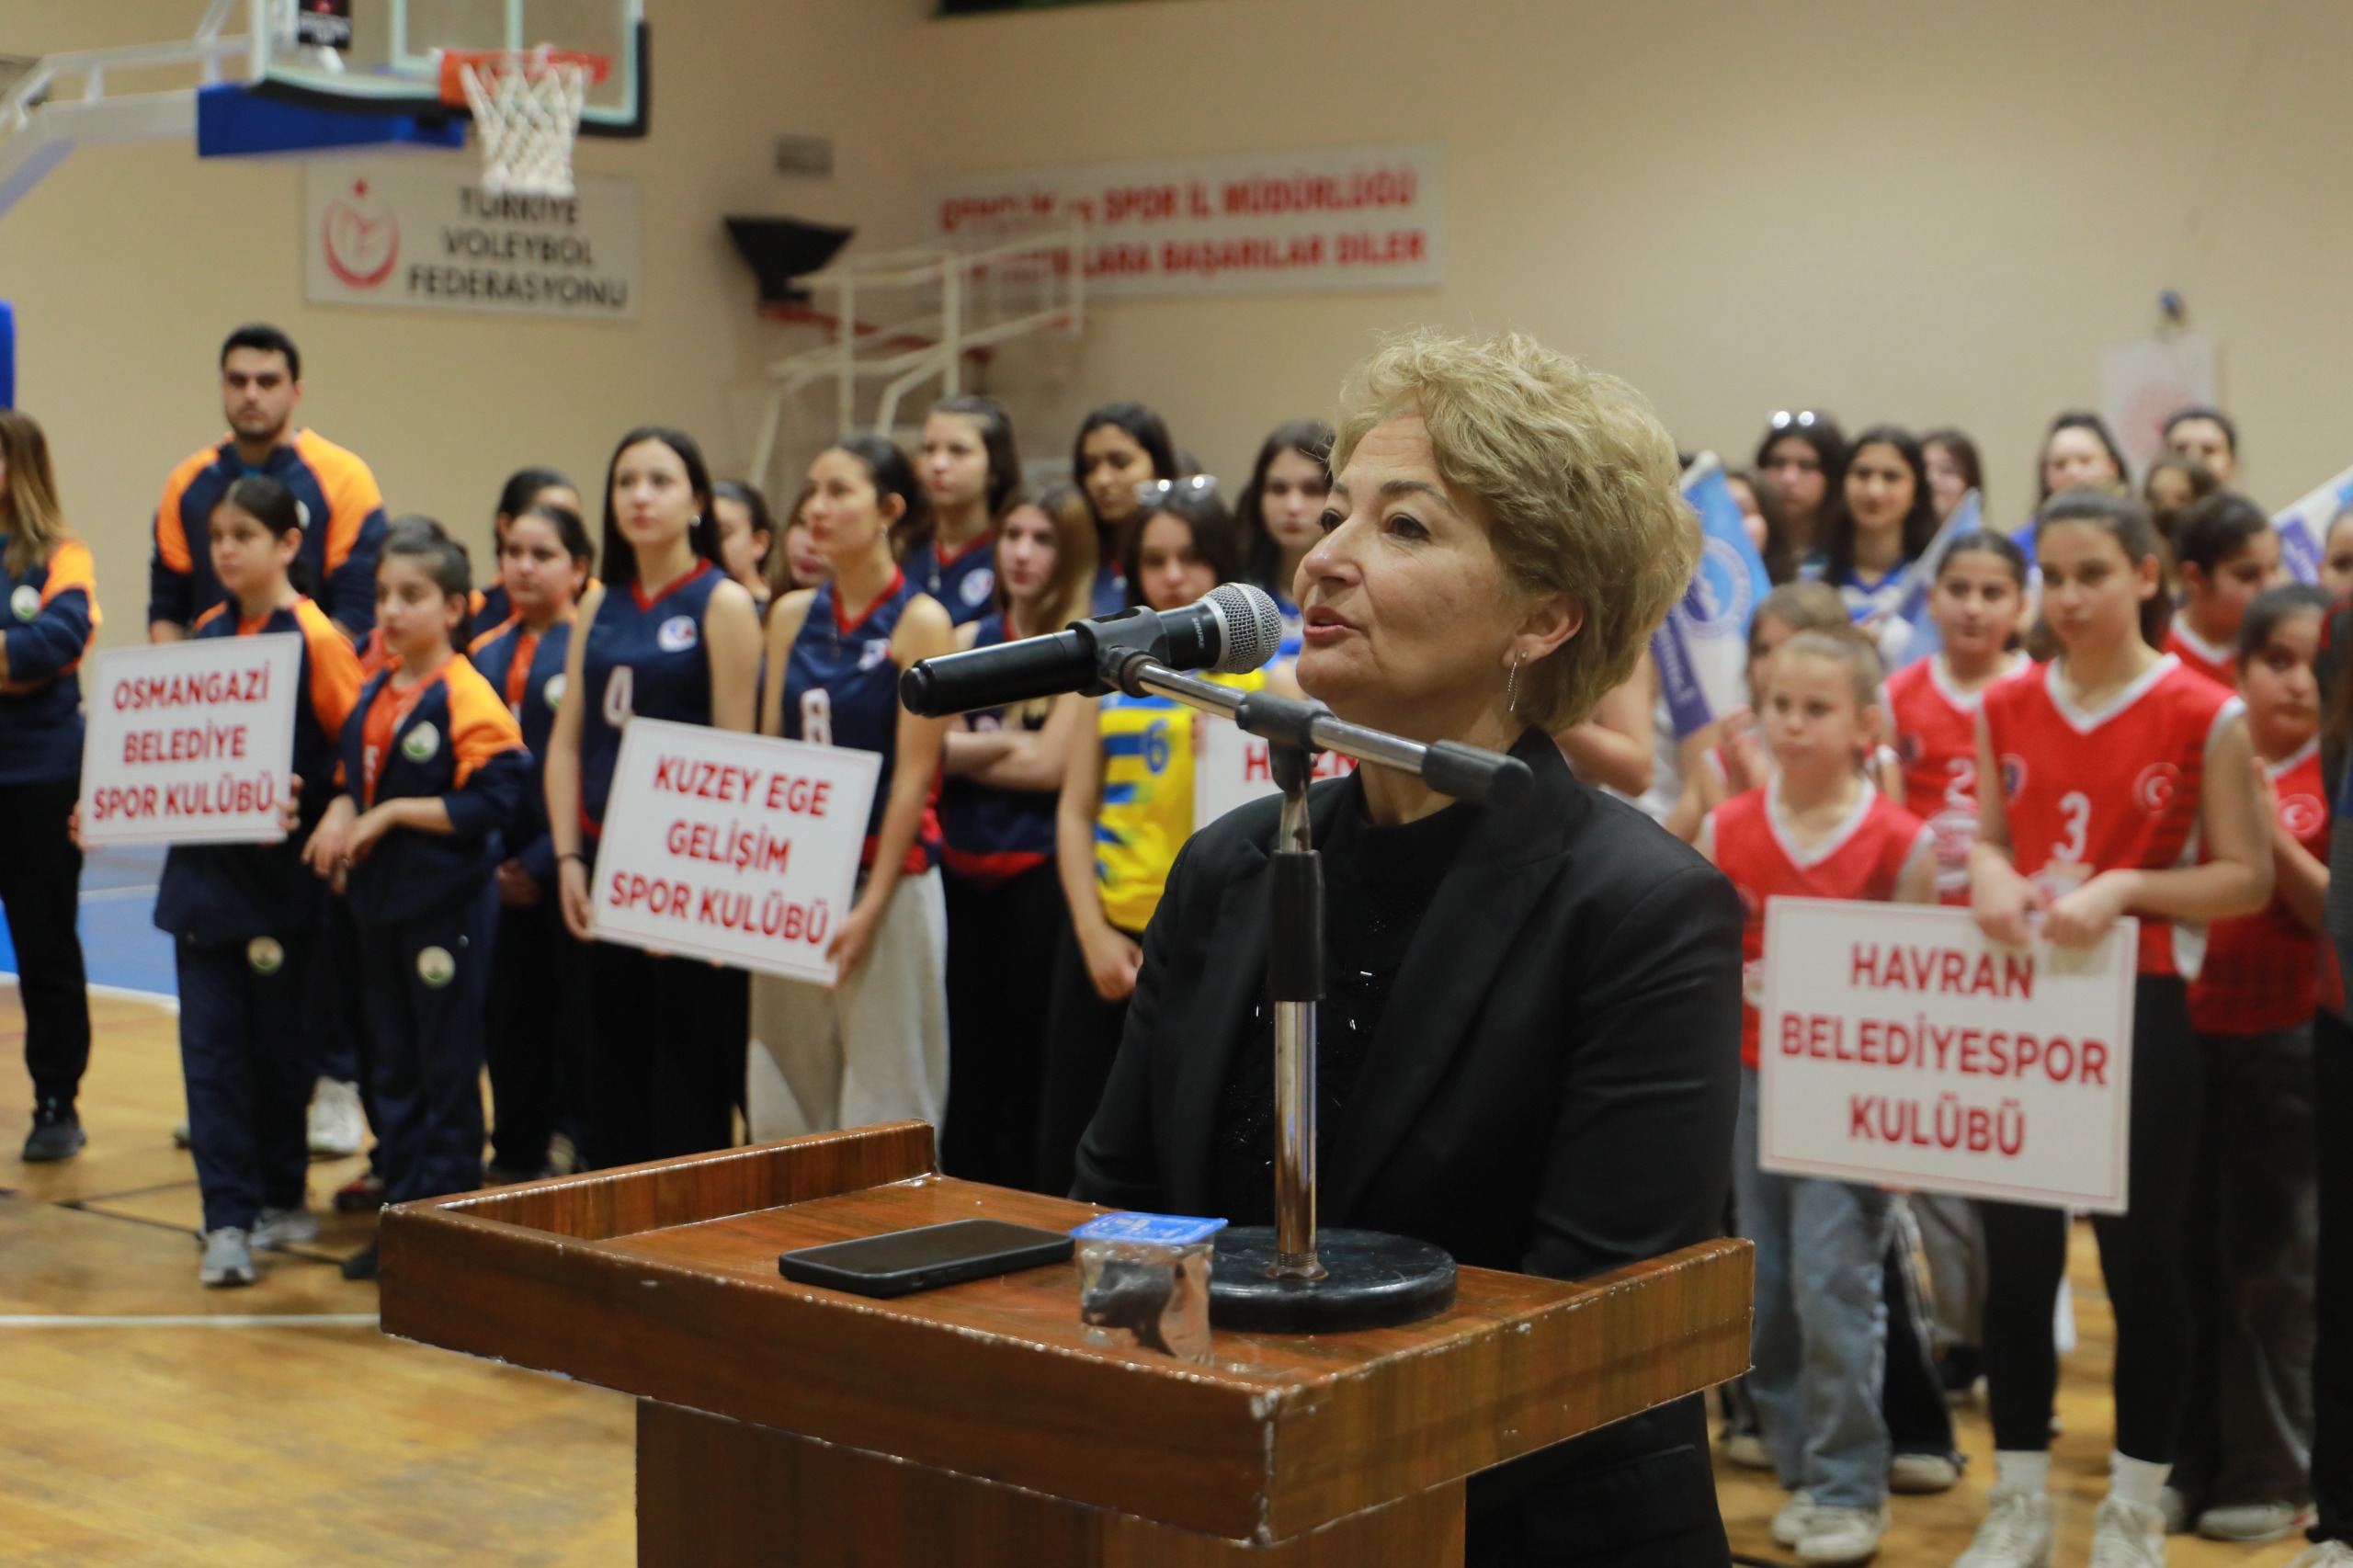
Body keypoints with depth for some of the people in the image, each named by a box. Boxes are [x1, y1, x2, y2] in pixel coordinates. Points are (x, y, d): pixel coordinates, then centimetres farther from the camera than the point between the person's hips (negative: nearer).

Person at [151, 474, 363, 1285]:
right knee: (209, 1046, 0)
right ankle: (229, 1218, 3)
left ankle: (280, 1197, 25)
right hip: (201, 871, 5)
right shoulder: (206, 633, 9)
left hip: (281, 877, -5)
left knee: (278, 1043, 8)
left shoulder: (317, 640, -9)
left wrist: (307, 803, -23)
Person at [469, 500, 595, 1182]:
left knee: (575, 1007, 0)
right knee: (508, 1010, 11)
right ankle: (516, 1151, 22)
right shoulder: (486, 655, 11)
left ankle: (569, 1145, 10)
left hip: (564, 864, -5)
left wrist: (544, 861, -14)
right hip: (500, 865, 6)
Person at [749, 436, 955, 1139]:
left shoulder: (920, 622, -7)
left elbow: (914, 773, -10)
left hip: (889, 880, -5)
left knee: (883, 1102, -1)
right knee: (784, 1094, 8)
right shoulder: (793, 616, 9)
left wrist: (871, 905, -13)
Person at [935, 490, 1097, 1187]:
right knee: (970, 1057, 10)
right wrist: (1009, 744, -11)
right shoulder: (968, 641, 11)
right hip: (965, 869, 5)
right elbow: (934, 749, 1)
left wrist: (971, 748, -2)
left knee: (1031, 1060, -1)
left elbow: (1052, 766, -12)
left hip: (1039, 873, -5)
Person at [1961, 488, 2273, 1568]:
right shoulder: (2006, 709, 6)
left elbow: (2247, 879, -7)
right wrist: (1986, 872, -10)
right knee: (2015, 1254, 8)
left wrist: (2123, 889, -20)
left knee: (2141, 1257, 6)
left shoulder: (2203, 716, -7)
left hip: (2140, 1012, -4)